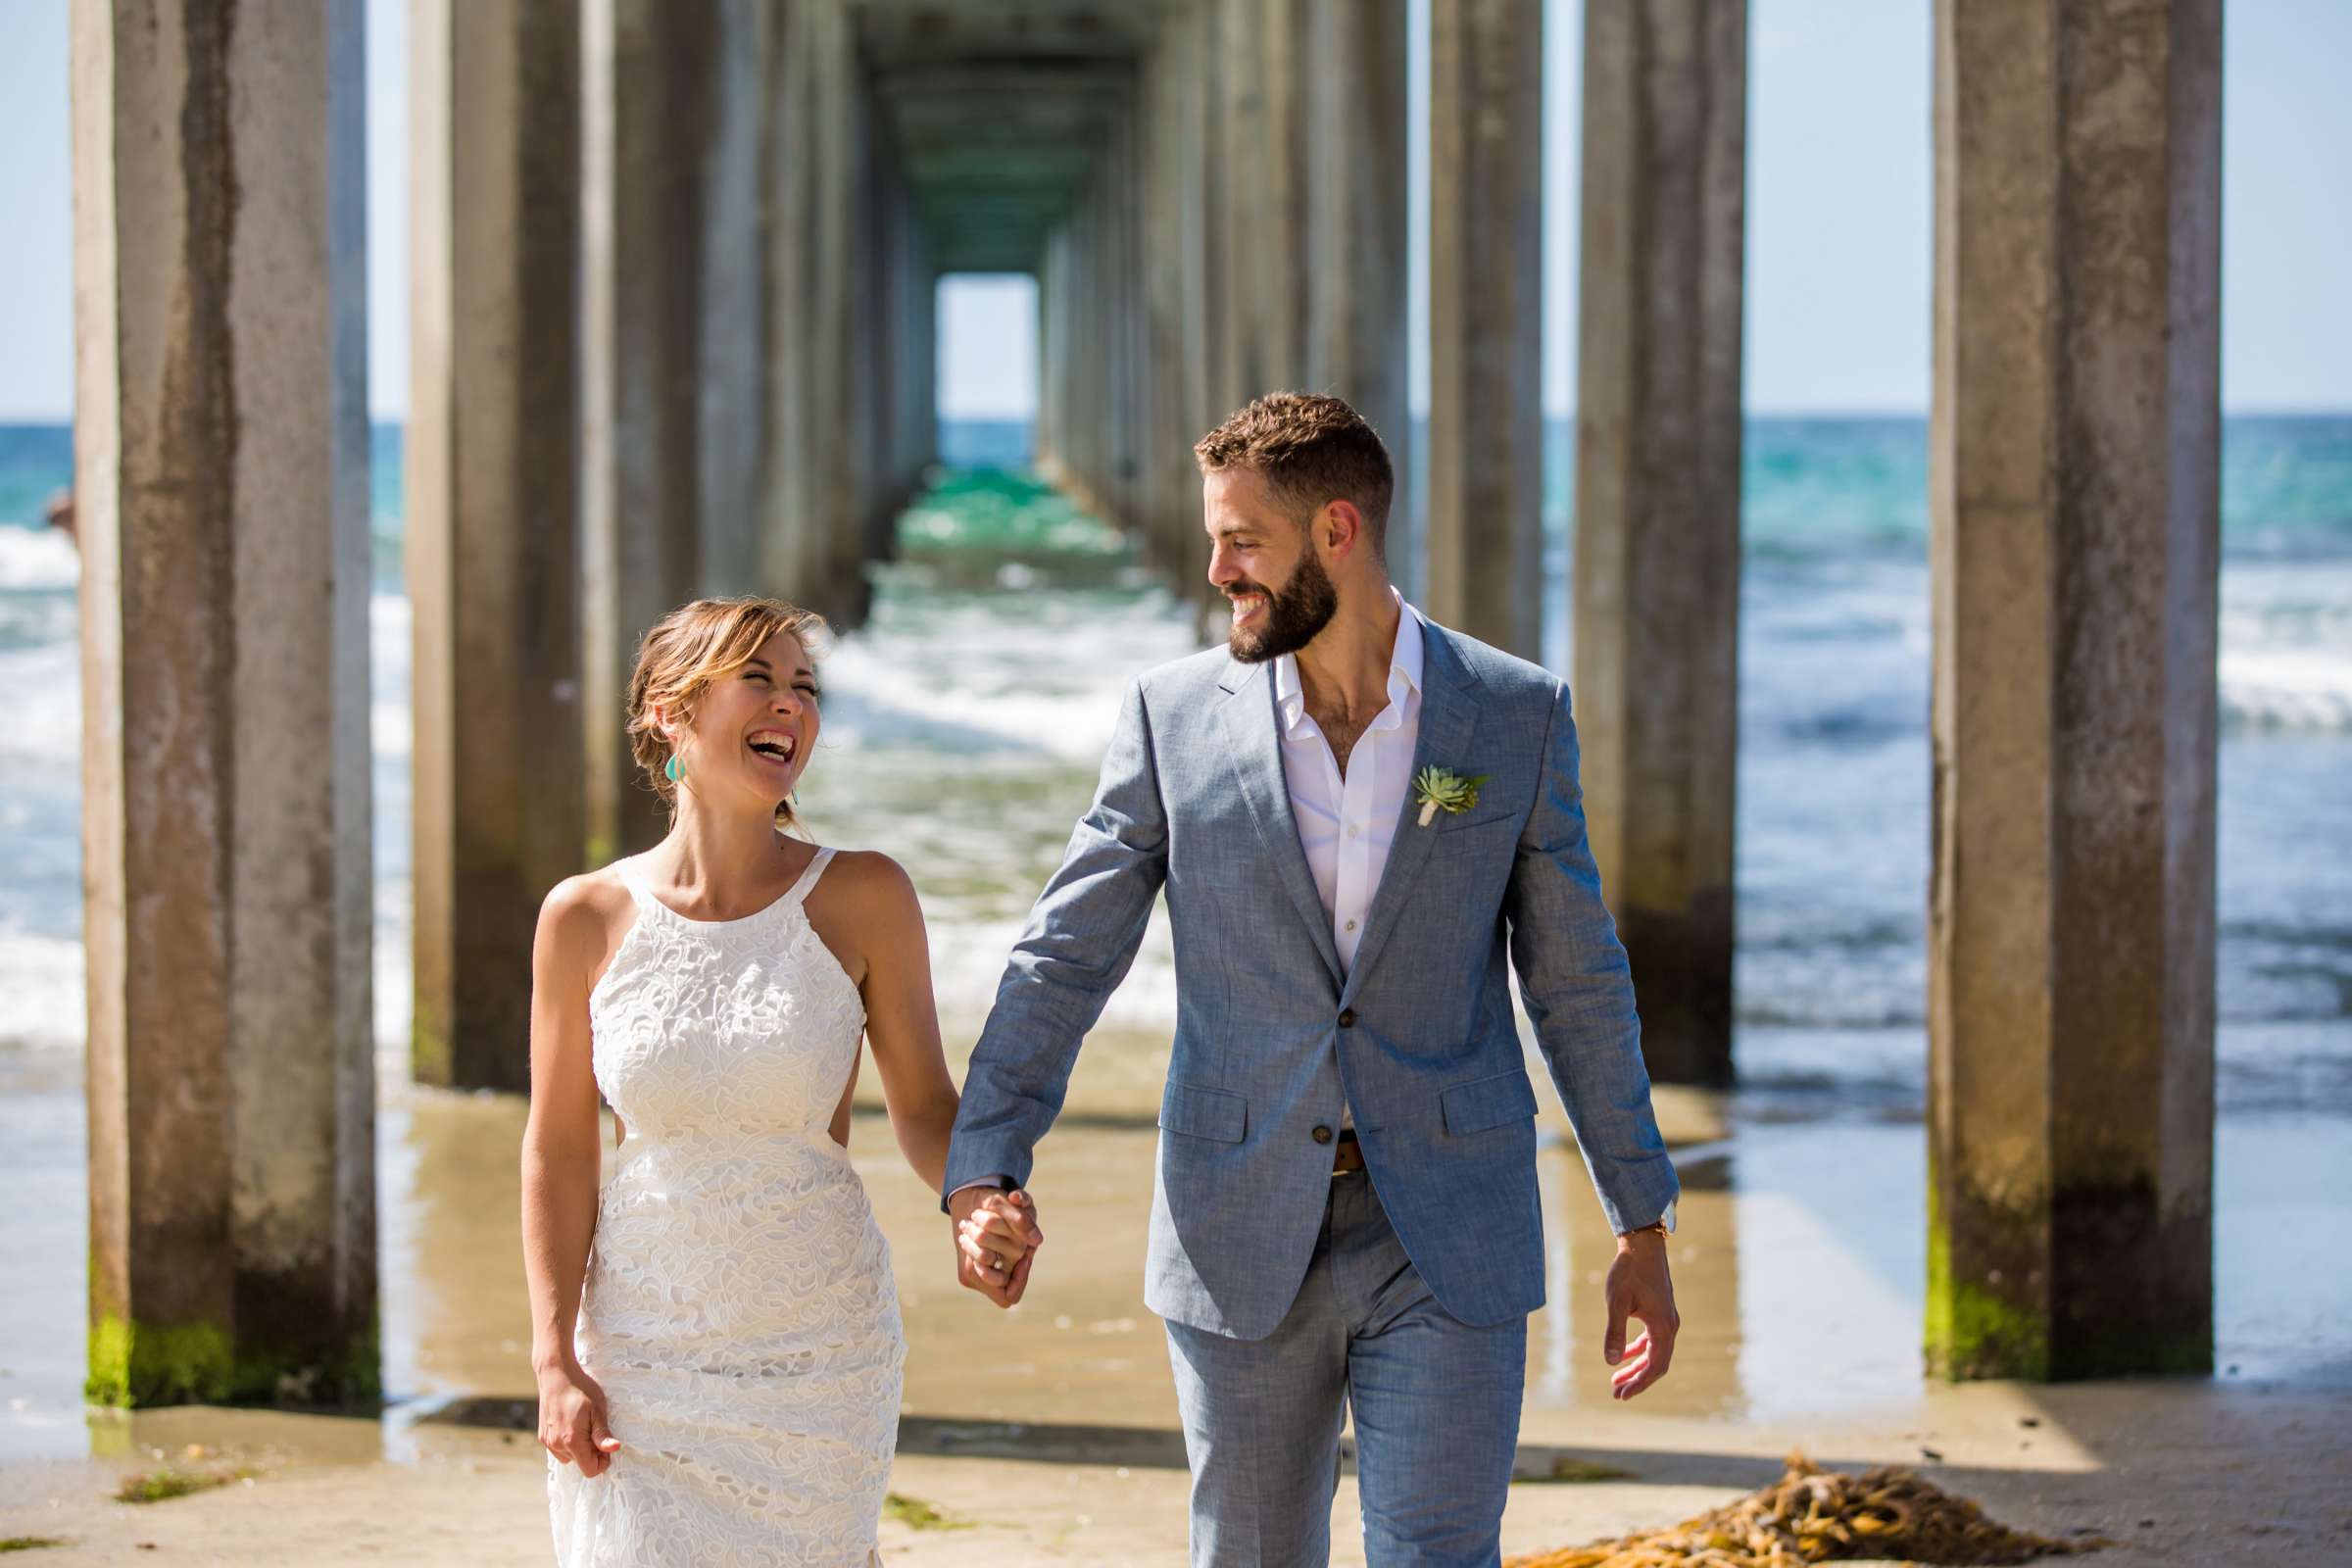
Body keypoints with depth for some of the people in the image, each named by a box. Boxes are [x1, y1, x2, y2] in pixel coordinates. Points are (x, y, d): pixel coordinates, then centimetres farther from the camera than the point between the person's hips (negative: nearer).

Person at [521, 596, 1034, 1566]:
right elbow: (558, 1153, 2)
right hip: (643, 1356, 0)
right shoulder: (587, 919, -3)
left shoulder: (862, 899, -4)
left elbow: (922, 1104, 2)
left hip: (817, 1352, 0)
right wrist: (556, 1364, -2)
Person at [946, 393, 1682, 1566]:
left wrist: (1644, 1230, 5)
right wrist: (982, 1173, -15)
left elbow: (1578, 983, 5)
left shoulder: (1517, 716, -1)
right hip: (1242, 1243, 2)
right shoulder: (1176, 715, 0)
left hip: (1445, 1247, -1)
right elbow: (1064, 959, -1)